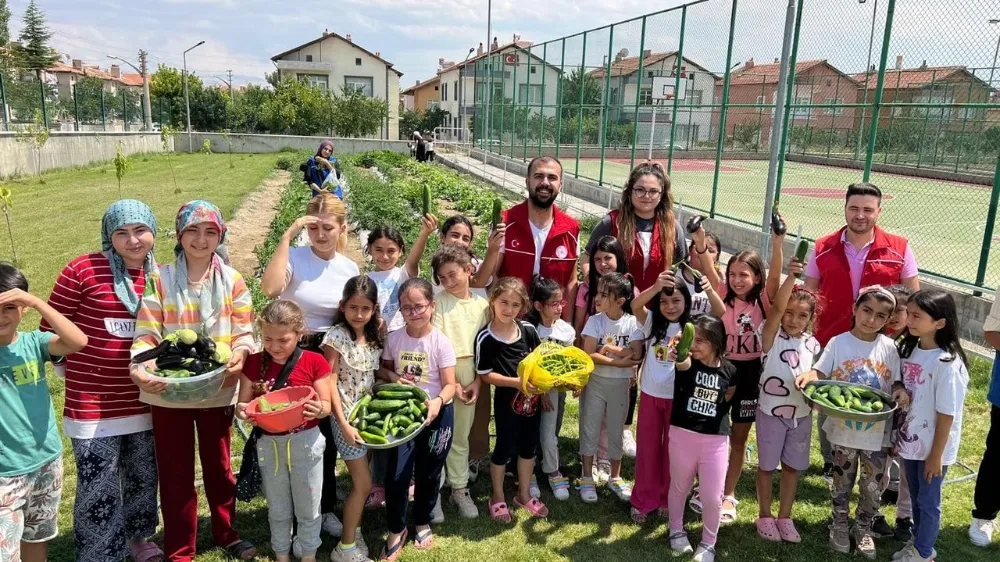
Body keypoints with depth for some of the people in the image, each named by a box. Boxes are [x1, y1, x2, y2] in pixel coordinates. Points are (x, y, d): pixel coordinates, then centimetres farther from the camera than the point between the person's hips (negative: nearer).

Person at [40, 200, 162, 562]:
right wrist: (75, 370, -1)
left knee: (143, 476, 21)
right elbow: (51, 327, -4)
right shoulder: (83, 270, -12)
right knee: (98, 488, 6)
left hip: (144, 402, 5)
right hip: (94, 405, -4)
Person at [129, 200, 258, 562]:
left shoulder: (232, 280, -1)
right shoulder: (158, 280, -5)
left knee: (219, 466, 18)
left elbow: (244, 331, -3)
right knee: (175, 473, 11)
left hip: (218, 391, 1)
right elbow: (146, 333, -10)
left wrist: (239, 355, -25)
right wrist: (140, 369, -28)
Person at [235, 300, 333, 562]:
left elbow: (326, 405, -6)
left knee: (308, 509, 12)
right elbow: (243, 404, 1)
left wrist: (318, 409, -30)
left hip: (305, 442, -2)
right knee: (278, 510, 19)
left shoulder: (313, 362, -9)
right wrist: (242, 411, -23)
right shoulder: (253, 363, -3)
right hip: (268, 444, 2)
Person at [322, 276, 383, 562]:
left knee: (362, 479, 12)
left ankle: (352, 531, 30)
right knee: (363, 483, -3)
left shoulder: (375, 336, 3)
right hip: (346, 414, -6)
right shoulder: (336, 337, -15)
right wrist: (344, 424, -19)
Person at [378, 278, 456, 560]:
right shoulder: (394, 339, -5)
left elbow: (449, 385, -14)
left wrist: (438, 402, -35)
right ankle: (396, 530, 19)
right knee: (396, 475, -4)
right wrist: (393, 377, -12)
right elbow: (383, 368, 11)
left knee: (429, 473, 13)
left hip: (436, 414, -1)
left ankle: (422, 523, 37)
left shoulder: (440, 342, -13)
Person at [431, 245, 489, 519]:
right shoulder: (440, 301, -5)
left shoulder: (482, 303, 4)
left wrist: (478, 381, -2)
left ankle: (459, 488, 24)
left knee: (461, 435, 12)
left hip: (469, 376, 3)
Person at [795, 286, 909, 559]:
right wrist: (808, 375, -31)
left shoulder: (889, 348, -3)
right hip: (844, 428, -1)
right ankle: (840, 524, 36)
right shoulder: (838, 342, -8)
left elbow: (896, 382, 0)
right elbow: (821, 373, -9)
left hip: (877, 432, 1)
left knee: (873, 485, 14)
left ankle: (863, 527, 37)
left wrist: (901, 392, -23)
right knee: (842, 481, 16)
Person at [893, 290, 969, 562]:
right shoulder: (909, 349, -2)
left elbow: (947, 415, -19)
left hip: (933, 448, -6)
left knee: (928, 502, 12)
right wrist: (896, 437, 10)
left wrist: (936, 455, -14)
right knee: (916, 498, 22)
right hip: (910, 442, 6)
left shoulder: (947, 364, -23)